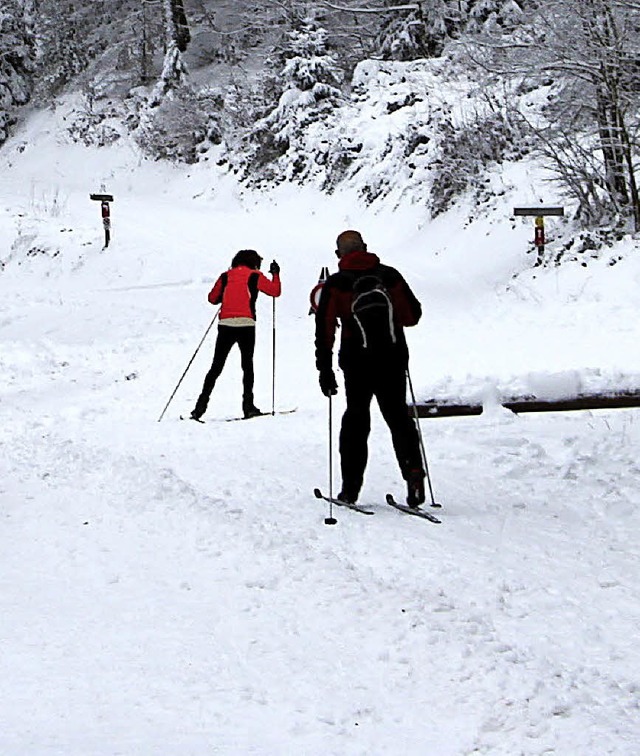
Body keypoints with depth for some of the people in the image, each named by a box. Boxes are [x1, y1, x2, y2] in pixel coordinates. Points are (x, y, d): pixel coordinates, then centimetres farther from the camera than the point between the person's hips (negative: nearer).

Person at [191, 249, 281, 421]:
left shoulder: (226, 276, 13)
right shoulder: (254, 276, 4)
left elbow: (212, 298, 19)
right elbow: (275, 291, 7)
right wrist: (276, 274, 24)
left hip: (225, 325, 2)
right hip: (246, 325, -2)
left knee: (216, 367, 6)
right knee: (247, 365, 8)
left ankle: (201, 405, -2)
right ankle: (248, 406, 1)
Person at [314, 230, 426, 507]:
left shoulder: (335, 284, -3)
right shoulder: (390, 276, 3)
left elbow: (325, 329, -6)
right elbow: (413, 314, 8)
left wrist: (325, 369, -2)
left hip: (357, 363, -1)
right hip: (394, 359, 1)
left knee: (356, 419, 11)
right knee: (398, 415, 13)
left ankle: (351, 486, 10)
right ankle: (413, 470, -8)